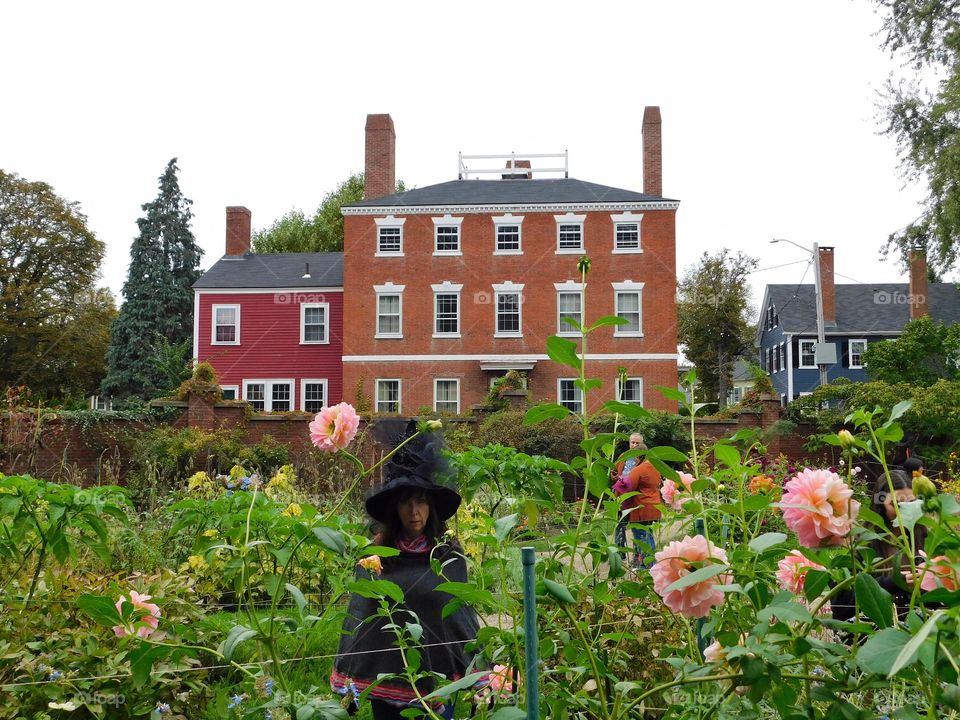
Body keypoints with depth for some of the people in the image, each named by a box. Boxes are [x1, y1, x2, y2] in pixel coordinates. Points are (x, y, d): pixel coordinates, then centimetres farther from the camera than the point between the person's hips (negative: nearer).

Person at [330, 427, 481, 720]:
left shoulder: (450, 555, -2)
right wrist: (347, 680, 0)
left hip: (437, 679, -1)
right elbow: (357, 616, 2)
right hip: (384, 682, 1)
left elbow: (463, 615, 0)